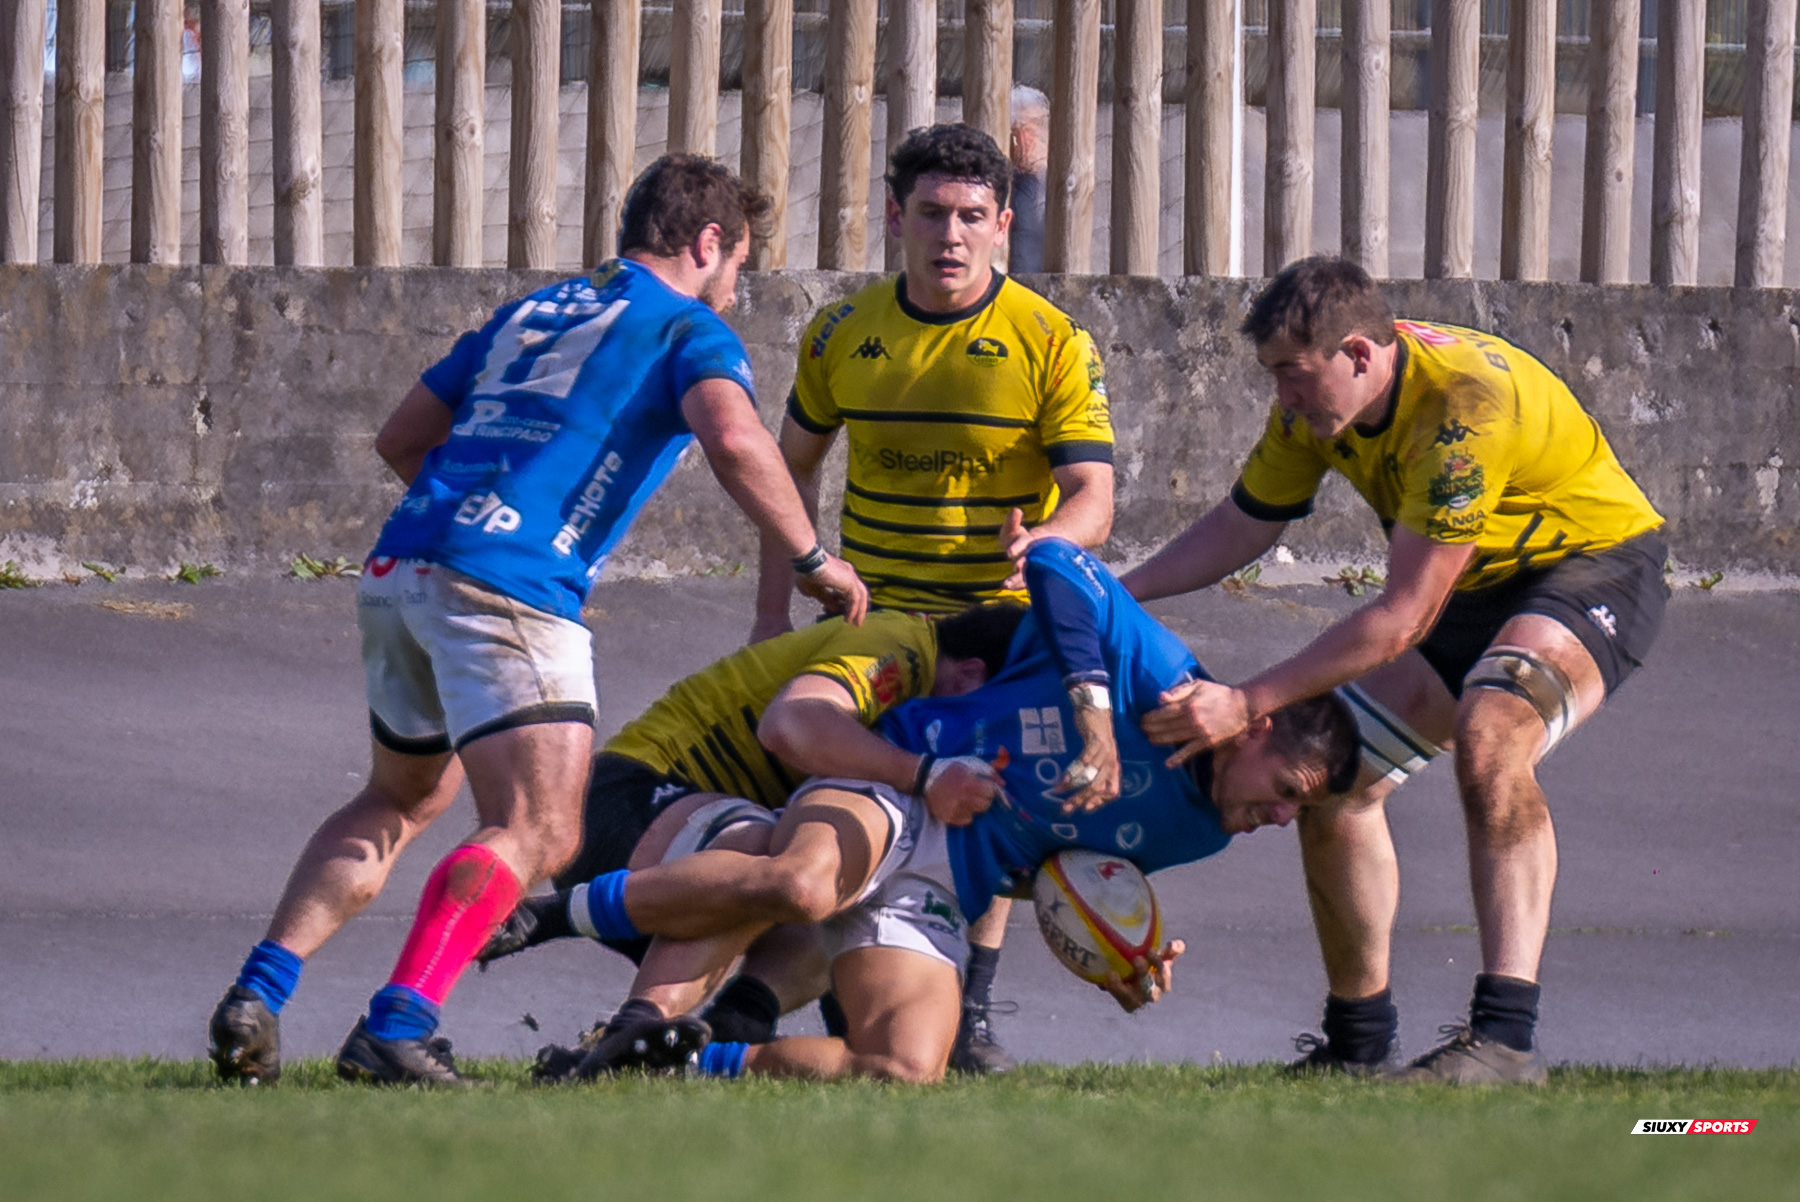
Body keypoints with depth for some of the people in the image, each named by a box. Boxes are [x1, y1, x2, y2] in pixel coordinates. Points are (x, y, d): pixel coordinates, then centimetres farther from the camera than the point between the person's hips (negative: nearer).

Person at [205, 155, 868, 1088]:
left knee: (399, 802, 25)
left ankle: (257, 995, 11)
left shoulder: (529, 313, 27)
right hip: (510, 590, -8)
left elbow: (401, 438, 28)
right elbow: (733, 439, -13)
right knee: (536, 834, -9)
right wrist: (812, 559, -3)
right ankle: (395, 1027, -27)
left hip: (401, 566, 8)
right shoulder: (689, 329, 7)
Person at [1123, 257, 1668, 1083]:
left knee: (1488, 741, -35)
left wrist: (1249, 704, -32)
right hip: (1475, 589, 9)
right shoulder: (1313, 405, -8)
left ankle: (1504, 1037, -41)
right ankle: (1357, 1039, 21)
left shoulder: (1466, 403, -34)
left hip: (1594, 567, -9)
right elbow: (1241, 527, 9)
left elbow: (1402, 620, -32)